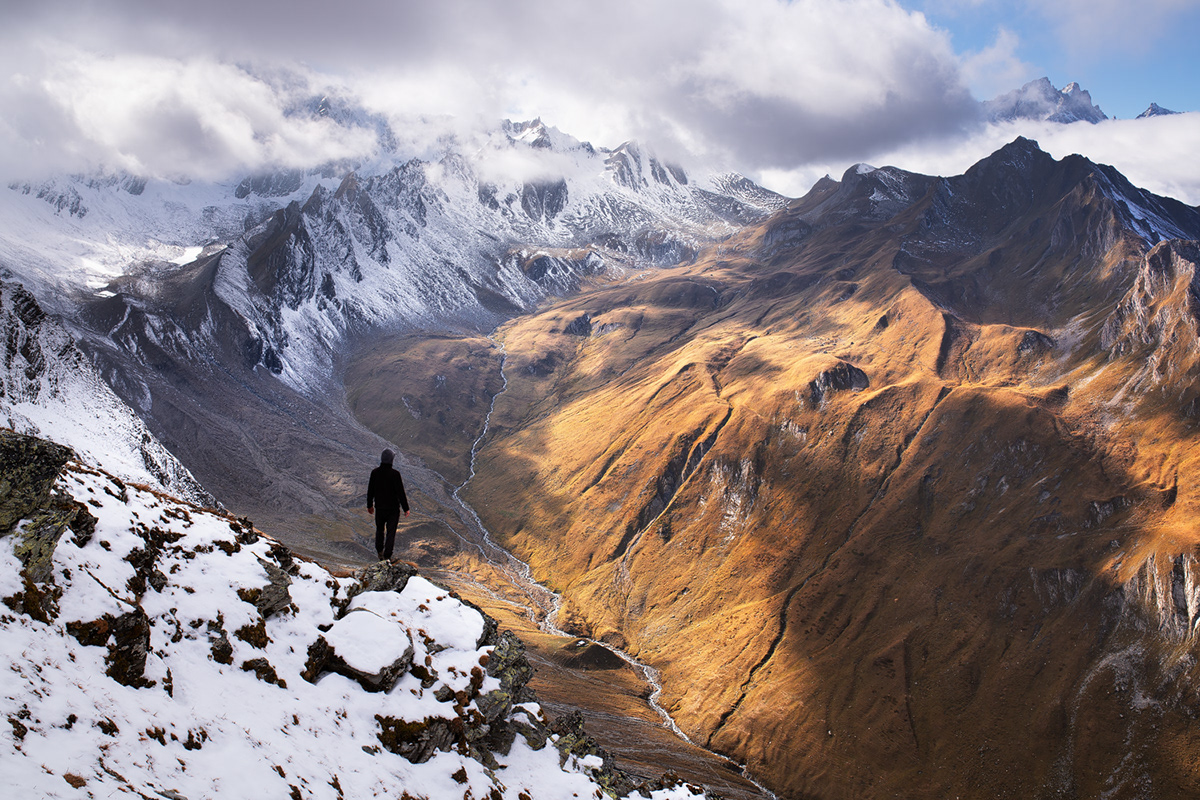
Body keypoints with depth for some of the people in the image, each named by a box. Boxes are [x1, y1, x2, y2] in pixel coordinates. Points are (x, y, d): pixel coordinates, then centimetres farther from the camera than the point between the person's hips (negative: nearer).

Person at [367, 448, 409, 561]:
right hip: (393, 508, -4)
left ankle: (379, 552, 34)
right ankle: (387, 556, 2)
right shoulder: (395, 474, -20)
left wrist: (369, 505, 18)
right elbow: (400, 492, -16)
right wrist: (406, 508, -7)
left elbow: (370, 491, 4)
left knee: (380, 529, 23)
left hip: (379, 508, 4)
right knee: (391, 532, 4)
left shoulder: (374, 472, -7)